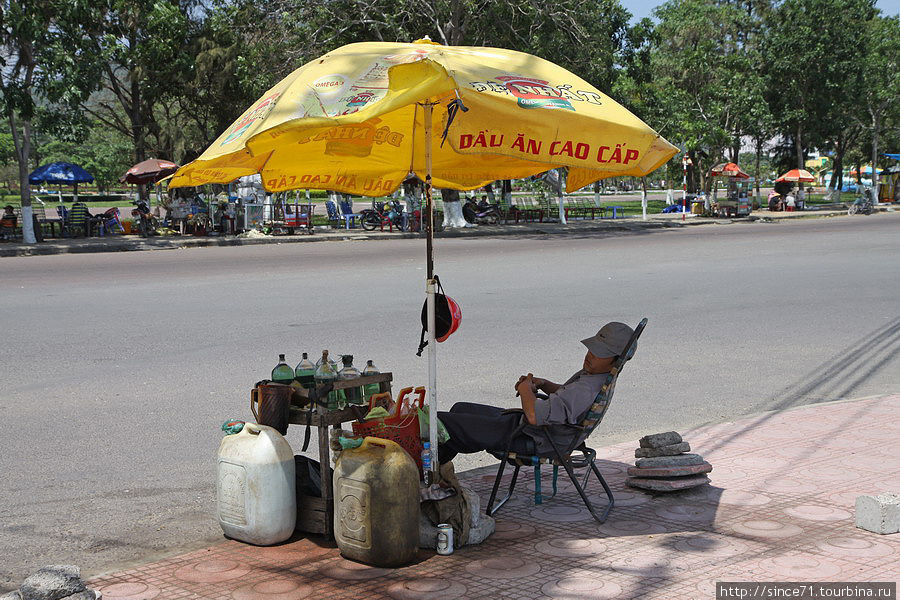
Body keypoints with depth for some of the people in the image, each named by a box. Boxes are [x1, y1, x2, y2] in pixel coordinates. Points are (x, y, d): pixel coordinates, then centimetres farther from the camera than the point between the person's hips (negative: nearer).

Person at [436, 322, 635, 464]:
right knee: (461, 409, 25)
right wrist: (543, 383, 3)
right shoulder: (589, 374, 1)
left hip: (527, 440, -11)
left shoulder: (587, 390, -32)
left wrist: (526, 389, -18)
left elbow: (535, 417, -38)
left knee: (442, 423, -7)